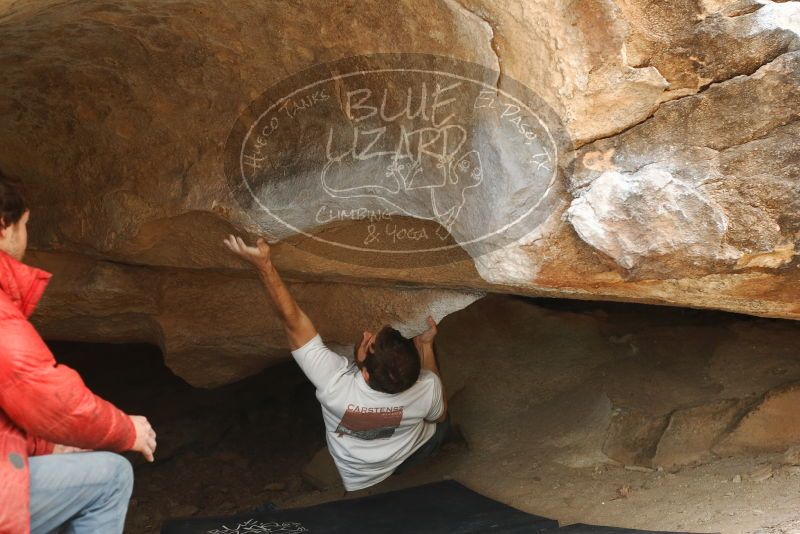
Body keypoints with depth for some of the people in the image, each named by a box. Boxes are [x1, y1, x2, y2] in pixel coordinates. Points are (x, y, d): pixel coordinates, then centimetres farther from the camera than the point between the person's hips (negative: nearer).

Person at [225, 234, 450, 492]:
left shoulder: (335, 383, -44)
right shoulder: (427, 389, -38)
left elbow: (294, 323, -37)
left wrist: (264, 265, -40)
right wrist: (426, 346, -14)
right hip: (408, 460, 0)